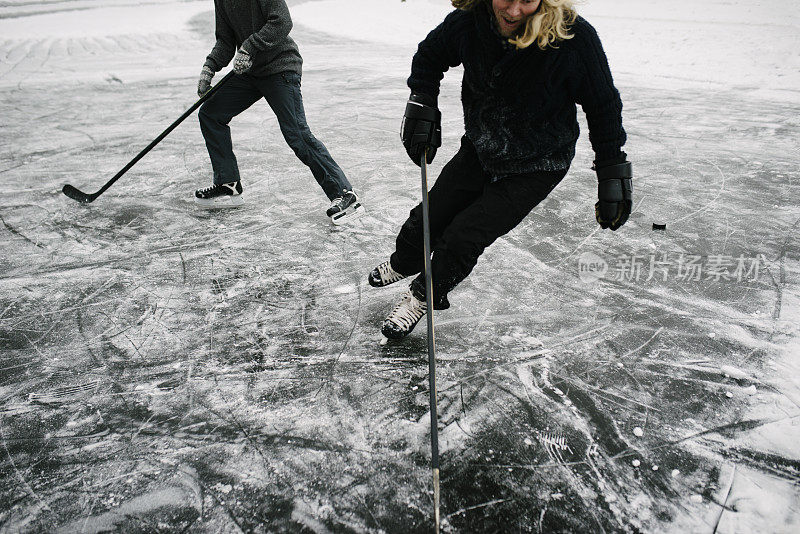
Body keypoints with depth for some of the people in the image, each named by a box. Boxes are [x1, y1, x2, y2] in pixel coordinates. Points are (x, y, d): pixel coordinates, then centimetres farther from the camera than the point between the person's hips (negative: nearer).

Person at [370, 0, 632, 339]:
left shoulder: (575, 37, -27)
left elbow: (603, 107, -14)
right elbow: (430, 54, 5)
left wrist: (613, 175, -10)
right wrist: (422, 105, -8)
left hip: (535, 167, -4)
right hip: (479, 149, 4)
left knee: (462, 238, -8)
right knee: (429, 217, 11)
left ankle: (424, 294, 22)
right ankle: (403, 263, 46)